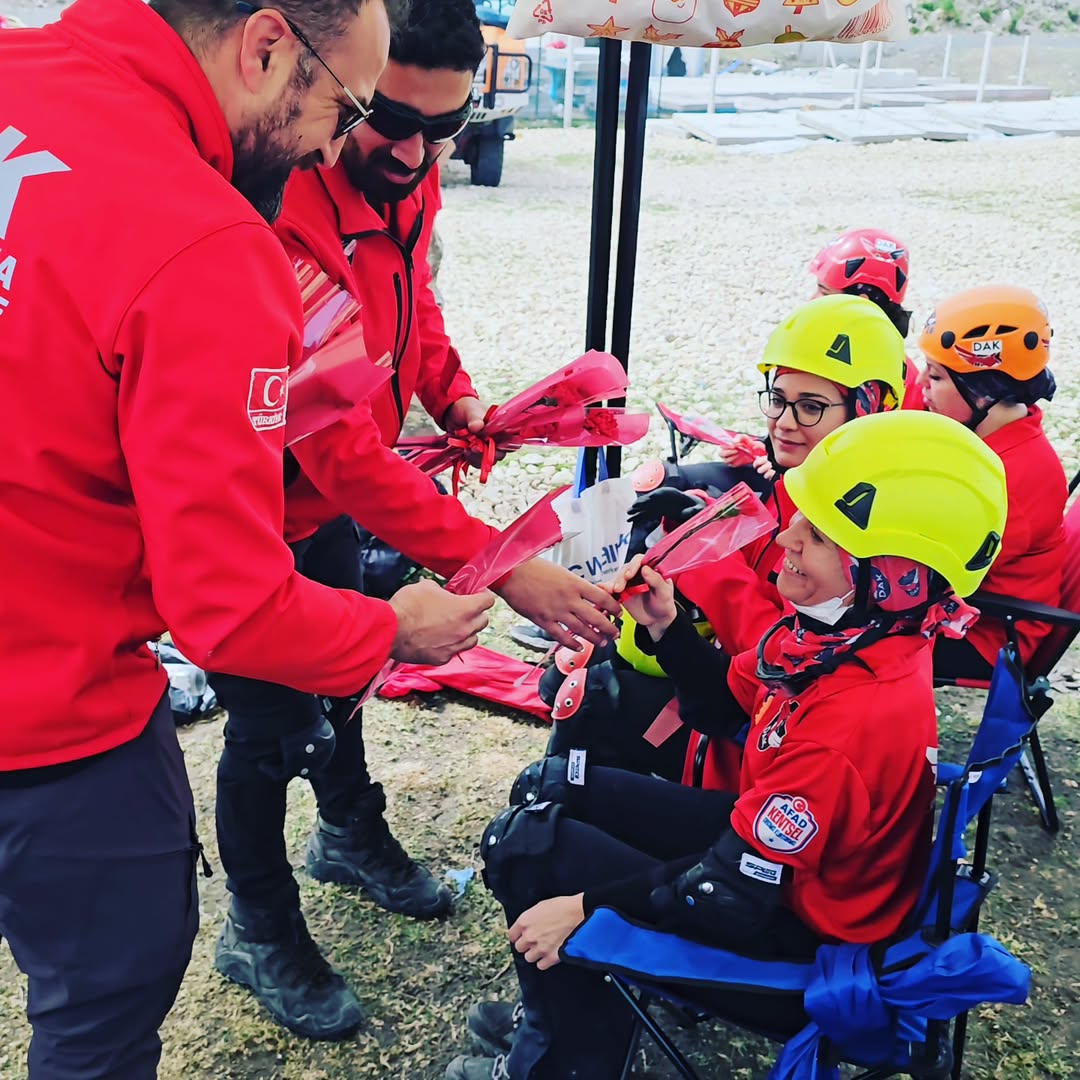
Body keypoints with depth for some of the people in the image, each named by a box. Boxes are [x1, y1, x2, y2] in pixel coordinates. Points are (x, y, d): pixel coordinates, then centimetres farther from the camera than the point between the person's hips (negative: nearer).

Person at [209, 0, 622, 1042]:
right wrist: (497, 565, -41)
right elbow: (338, 446, -38)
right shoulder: (285, 217, -35)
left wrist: (453, 393, -6)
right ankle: (259, 933, 32)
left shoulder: (407, 182, -7)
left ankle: (352, 835, 52)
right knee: (272, 726, 7)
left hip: (332, 504, 8)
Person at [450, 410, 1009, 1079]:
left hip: (792, 928, -9)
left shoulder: (854, 717, -36)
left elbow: (733, 895, -29)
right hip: (772, 840, 9)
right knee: (555, 794, 12)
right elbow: (727, 706, 7)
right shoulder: (850, 630, -10)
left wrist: (584, 907, -19)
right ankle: (566, 1005, 22)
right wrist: (665, 625, -9)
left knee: (525, 845, -8)